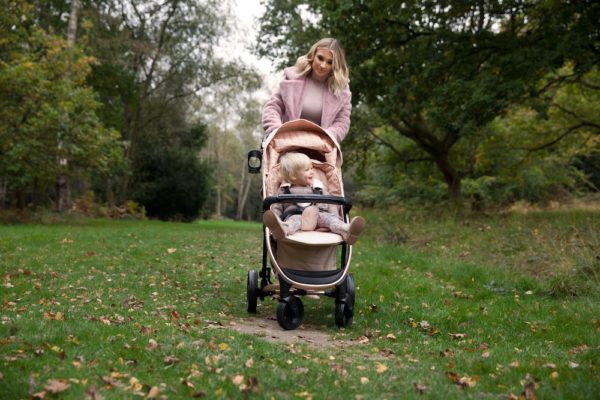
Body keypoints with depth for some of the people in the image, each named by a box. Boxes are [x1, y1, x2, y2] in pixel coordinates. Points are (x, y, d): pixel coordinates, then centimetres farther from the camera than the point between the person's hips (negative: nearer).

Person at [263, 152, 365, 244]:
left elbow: (329, 204, 21)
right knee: (294, 219, -36)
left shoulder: (317, 187, 25)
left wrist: (336, 219, 5)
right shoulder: (285, 190, 19)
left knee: (328, 217, -27)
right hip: (294, 215, -2)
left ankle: (346, 230, -57)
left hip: (318, 215, 3)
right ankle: (283, 228, -73)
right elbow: (276, 207, 15)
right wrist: (274, 218, -7)